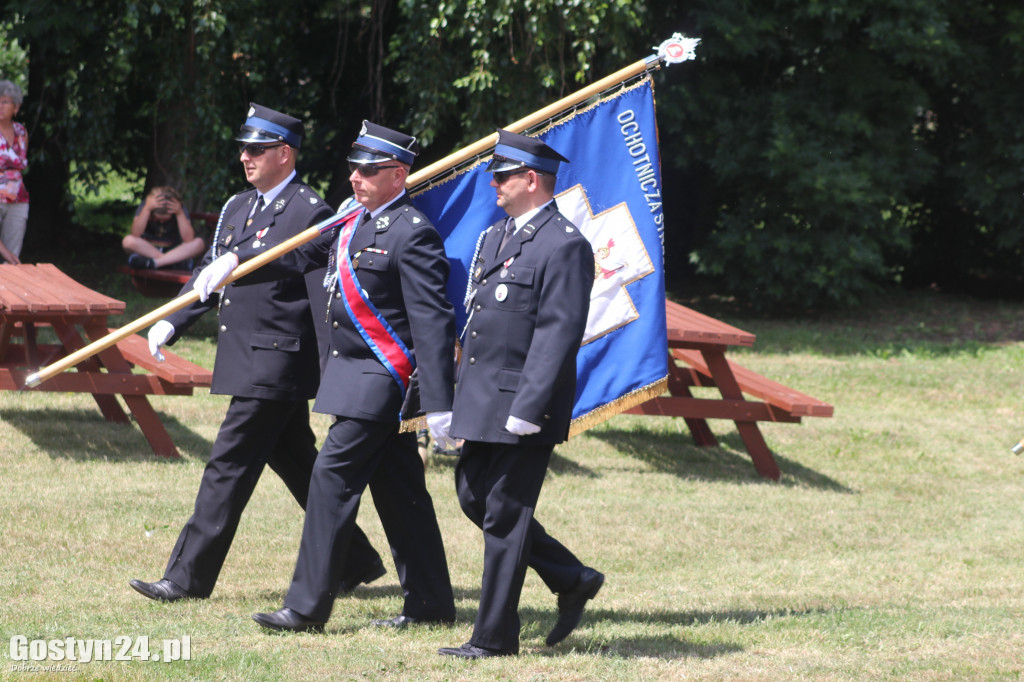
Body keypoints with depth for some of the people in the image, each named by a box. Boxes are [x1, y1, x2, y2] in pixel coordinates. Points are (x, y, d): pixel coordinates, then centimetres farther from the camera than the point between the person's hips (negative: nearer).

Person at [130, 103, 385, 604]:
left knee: (230, 464, -8)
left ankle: (189, 577, -6)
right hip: (246, 361, 9)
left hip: (276, 365, -9)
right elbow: (209, 272, 17)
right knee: (297, 466, 15)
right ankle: (356, 562, 24)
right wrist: (172, 323, 6)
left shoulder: (311, 214, -11)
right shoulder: (237, 208, 16)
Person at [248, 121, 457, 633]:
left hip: (379, 380, -9)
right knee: (396, 488, 12)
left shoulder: (412, 234, -16)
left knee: (333, 477, -10)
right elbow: (303, 251, 30)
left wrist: (438, 405, -22)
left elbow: (433, 323, -19)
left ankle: (308, 606, -8)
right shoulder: (353, 221, 11)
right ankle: (430, 603, 19)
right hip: (356, 375, 9)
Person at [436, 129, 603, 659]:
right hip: (483, 399, 10)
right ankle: (572, 581, 24)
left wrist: (526, 410, -23)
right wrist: (462, 396, 18)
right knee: (474, 497, 13)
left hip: (523, 404, -10)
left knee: (504, 514, -4)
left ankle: (495, 637, 5)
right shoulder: (495, 237, 15)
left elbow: (558, 335, -19)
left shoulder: (564, 246, -14)